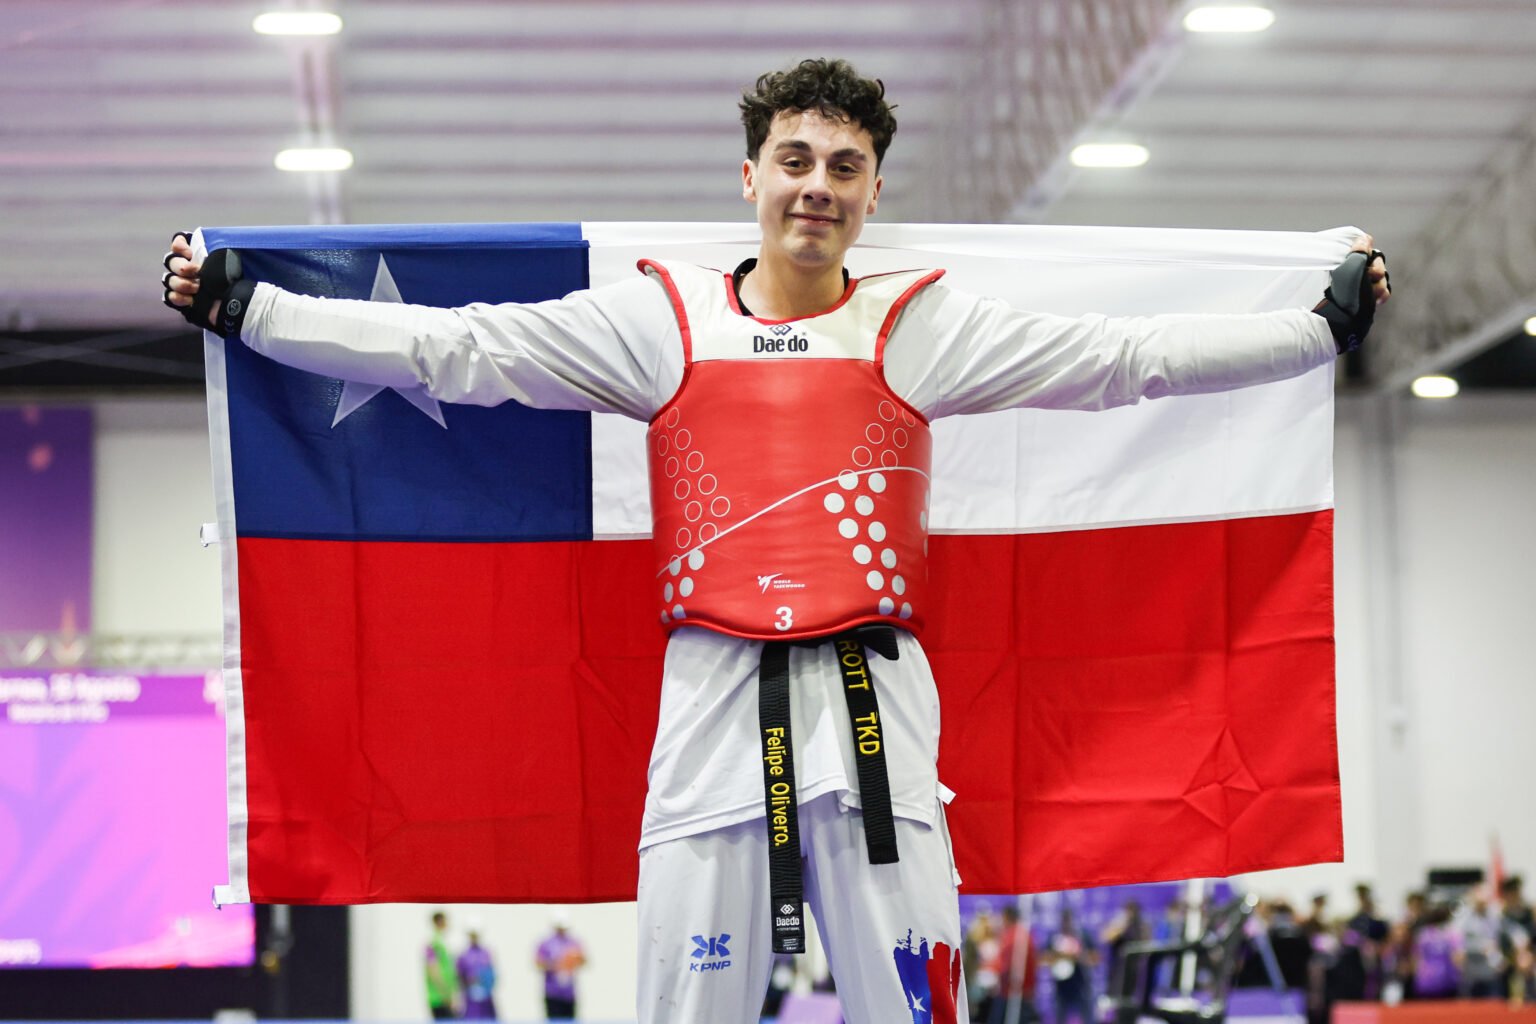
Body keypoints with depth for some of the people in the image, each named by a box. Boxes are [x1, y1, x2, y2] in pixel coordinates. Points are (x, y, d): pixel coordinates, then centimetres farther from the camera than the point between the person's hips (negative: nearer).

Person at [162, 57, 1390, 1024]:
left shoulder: (923, 325, 7)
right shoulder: (661, 318, 7)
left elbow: (1129, 358, 5)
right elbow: (450, 351, 5)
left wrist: (1326, 325, 1)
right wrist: (243, 310, 1)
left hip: (872, 699, 0)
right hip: (714, 696, 0)